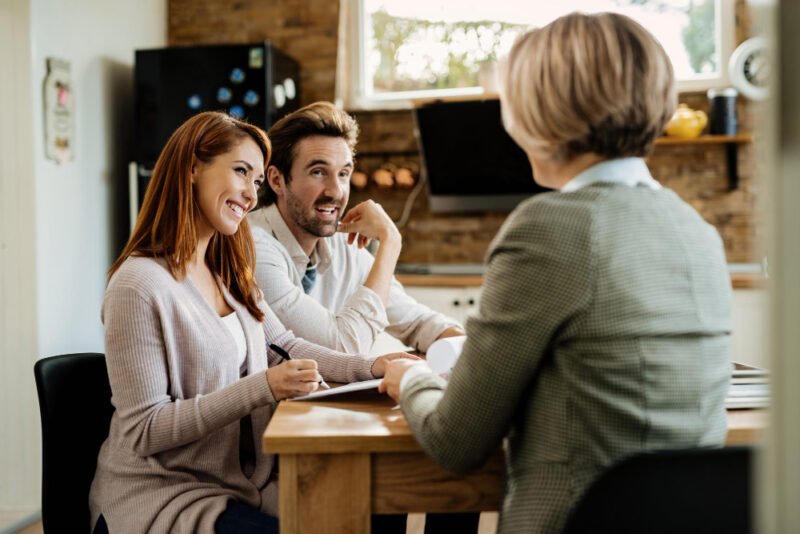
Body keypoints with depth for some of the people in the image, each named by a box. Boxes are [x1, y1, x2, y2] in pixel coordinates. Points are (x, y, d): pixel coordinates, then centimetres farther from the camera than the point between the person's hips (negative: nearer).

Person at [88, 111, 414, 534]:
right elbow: (143, 432, -18)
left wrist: (370, 367, -2)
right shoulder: (140, 285, -17)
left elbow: (285, 346, 14)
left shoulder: (228, 274, 11)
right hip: (161, 496, -7)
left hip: (241, 481, 7)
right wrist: (263, 387, -25)